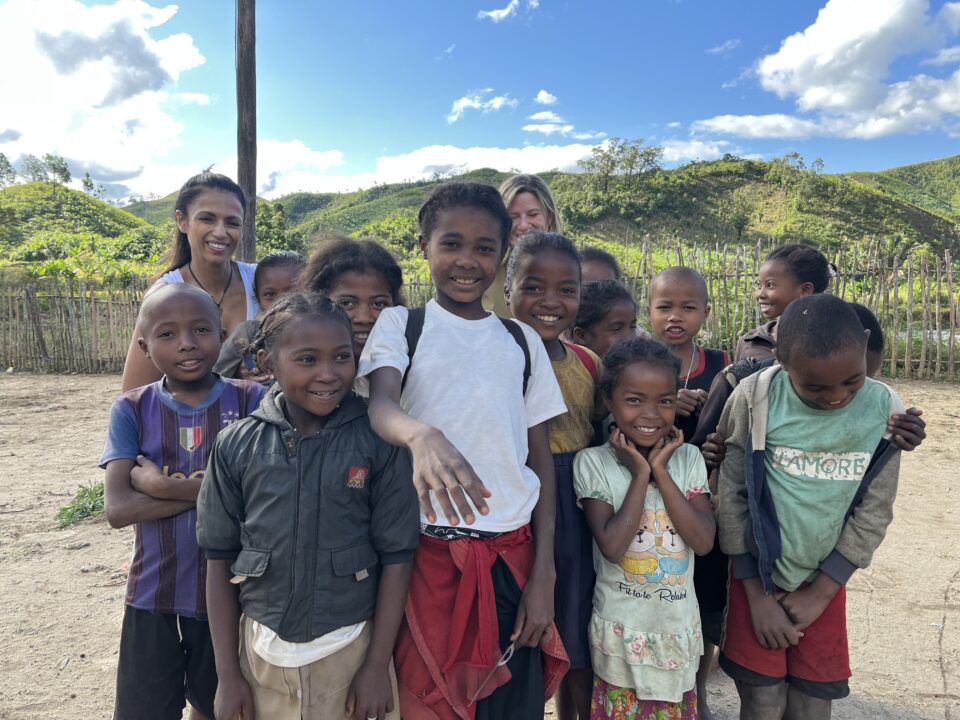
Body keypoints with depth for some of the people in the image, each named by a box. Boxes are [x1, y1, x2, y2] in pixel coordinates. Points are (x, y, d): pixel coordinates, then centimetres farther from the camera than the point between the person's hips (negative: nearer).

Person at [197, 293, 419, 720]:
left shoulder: (378, 442, -12)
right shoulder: (237, 446, -7)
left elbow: (396, 557, -7)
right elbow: (219, 561, 0)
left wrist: (377, 666, -6)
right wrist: (228, 673, 2)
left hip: (351, 649, -1)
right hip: (260, 650, 2)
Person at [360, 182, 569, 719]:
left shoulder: (523, 341, 9)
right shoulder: (399, 325, 1)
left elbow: (540, 457, 8)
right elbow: (381, 405, -18)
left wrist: (544, 574, 1)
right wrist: (422, 435, -42)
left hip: (512, 557, 3)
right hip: (427, 553, -2)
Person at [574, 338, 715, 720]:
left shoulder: (688, 458, -3)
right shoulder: (592, 462, -13)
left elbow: (703, 540, -12)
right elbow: (612, 546, -21)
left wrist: (661, 471, -16)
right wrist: (640, 474, -20)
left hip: (678, 627, 3)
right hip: (622, 630, -3)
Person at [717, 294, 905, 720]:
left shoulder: (884, 409, -8)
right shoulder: (755, 399, -15)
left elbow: (874, 512, -3)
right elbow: (731, 495, -10)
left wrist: (819, 592, -4)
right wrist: (757, 594, -8)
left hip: (825, 582, 2)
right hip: (757, 577, -2)